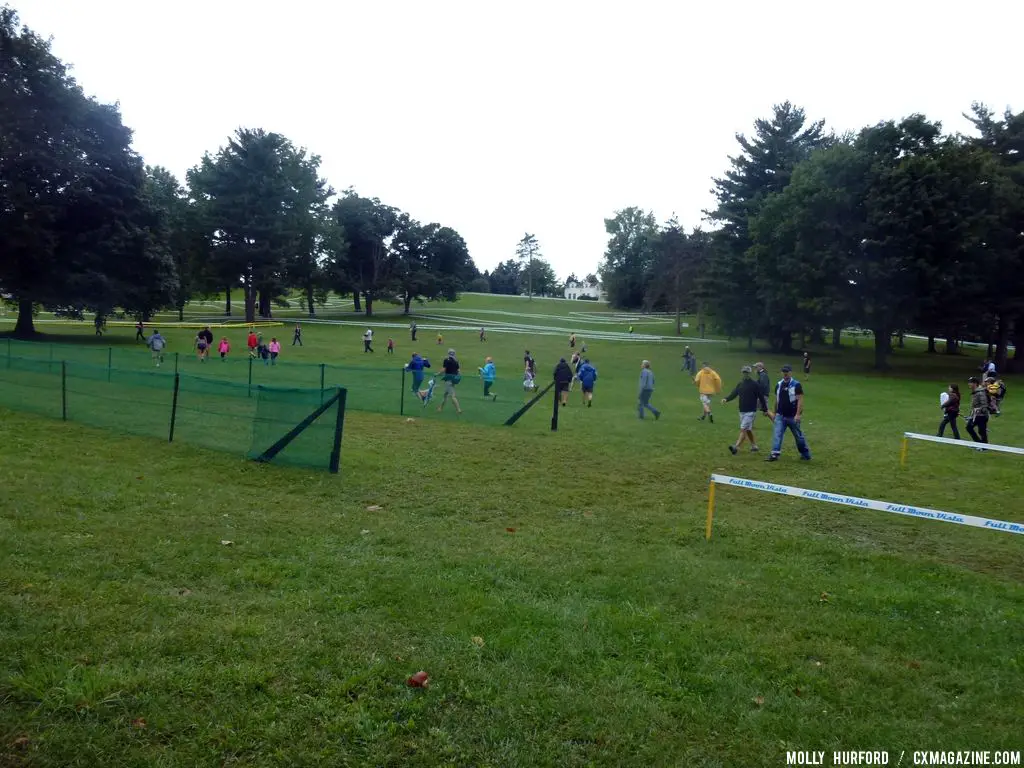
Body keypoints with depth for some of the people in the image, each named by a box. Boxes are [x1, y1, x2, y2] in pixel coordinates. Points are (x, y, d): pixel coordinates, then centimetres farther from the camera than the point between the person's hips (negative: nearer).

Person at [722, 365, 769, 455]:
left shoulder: (754, 384, -8)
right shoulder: (740, 384, 10)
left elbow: (761, 397, -5)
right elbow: (734, 393, 3)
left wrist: (765, 409, -2)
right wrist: (726, 399, -17)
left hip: (750, 411, -7)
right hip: (742, 411, 7)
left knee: (743, 429, -14)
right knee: (748, 430, 14)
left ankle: (736, 447, -22)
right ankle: (754, 446, 27)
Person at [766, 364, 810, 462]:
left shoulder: (796, 385, -9)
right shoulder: (779, 385, 8)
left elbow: (800, 400, -13)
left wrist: (798, 414, -20)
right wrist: (775, 413, 17)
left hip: (792, 416, -4)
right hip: (780, 416, 5)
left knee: (799, 436, 8)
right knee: (777, 434, -8)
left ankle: (806, 454, 24)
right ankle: (775, 454, -9)